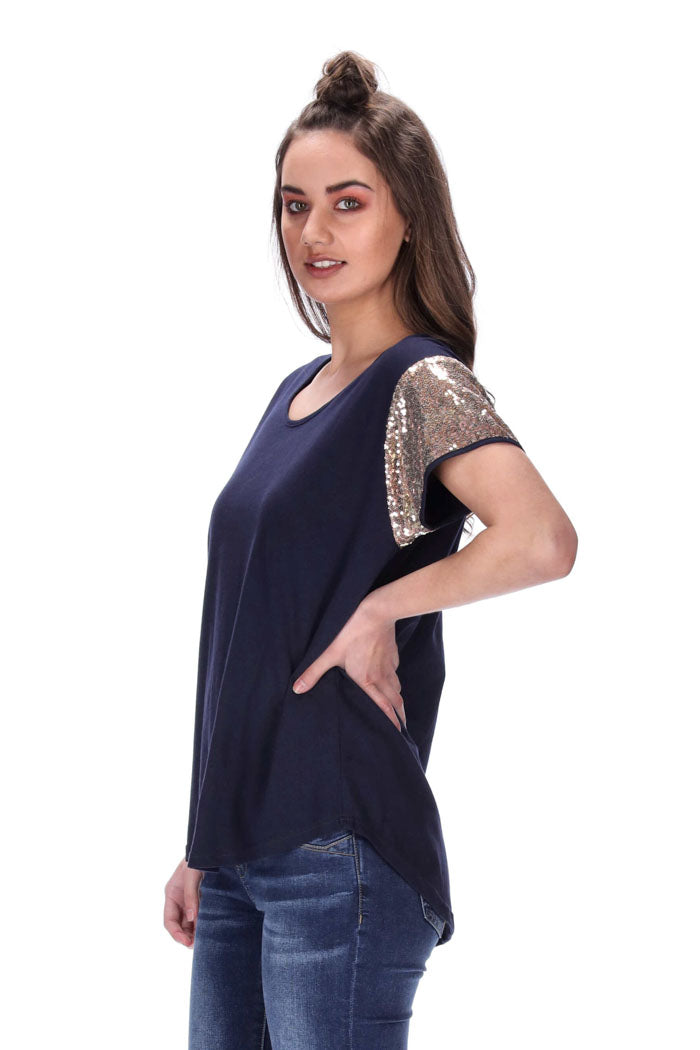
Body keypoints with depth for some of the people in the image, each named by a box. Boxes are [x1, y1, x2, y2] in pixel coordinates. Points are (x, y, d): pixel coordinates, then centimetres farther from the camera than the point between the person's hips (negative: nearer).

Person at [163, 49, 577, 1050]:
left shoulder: (423, 386, -10)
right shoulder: (295, 392, 14)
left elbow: (543, 541, -30)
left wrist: (384, 605, -16)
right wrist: (203, 848, 17)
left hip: (341, 853, -8)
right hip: (244, 850, 8)